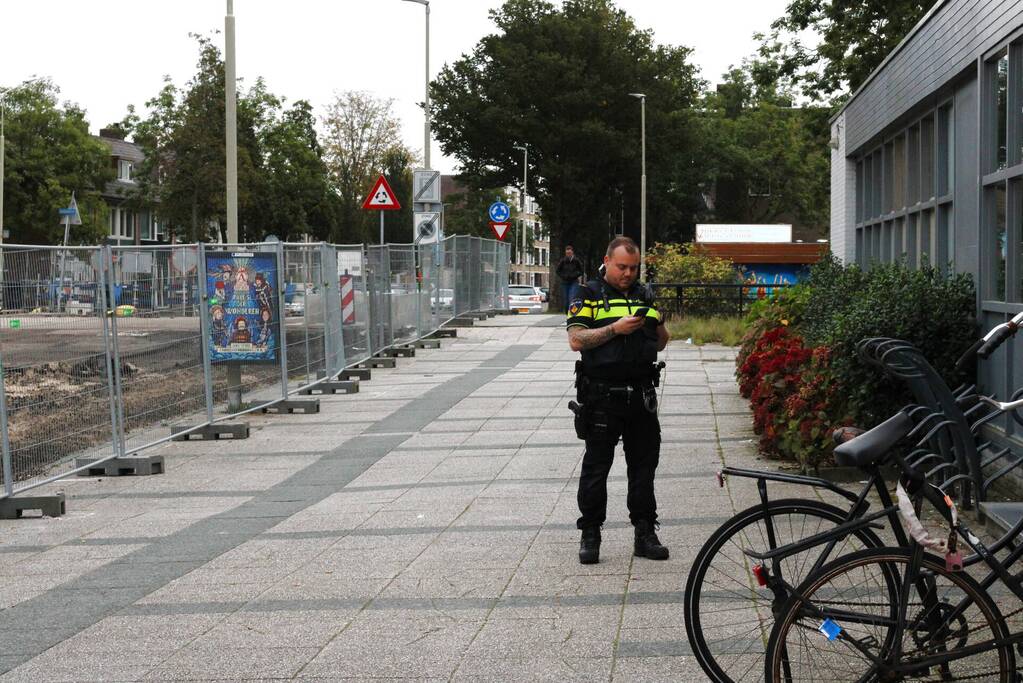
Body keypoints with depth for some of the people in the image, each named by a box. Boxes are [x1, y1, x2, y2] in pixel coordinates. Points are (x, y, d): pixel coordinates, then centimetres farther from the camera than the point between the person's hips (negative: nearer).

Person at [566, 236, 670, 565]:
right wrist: (616, 329, -18)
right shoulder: (589, 295, 1)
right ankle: (590, 535, 8)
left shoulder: (644, 295, 15)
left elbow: (661, 343, 19)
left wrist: (656, 324, -3)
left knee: (644, 465, 7)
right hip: (602, 396, -4)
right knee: (596, 467, 1)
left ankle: (645, 534, 14)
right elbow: (576, 340, -10)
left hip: (642, 395, 4)